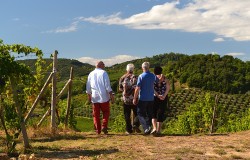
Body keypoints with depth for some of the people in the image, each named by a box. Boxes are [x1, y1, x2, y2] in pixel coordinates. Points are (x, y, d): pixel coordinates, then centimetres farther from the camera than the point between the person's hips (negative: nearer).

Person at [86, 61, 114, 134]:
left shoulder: (91, 74, 10)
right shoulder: (103, 73, -3)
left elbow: (88, 86, 15)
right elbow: (107, 85, -8)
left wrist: (89, 95, 26)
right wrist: (111, 95, -6)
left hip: (94, 97, 3)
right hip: (103, 97, -3)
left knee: (96, 114, 8)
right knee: (106, 112, 9)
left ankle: (98, 130, 8)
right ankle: (104, 126, -5)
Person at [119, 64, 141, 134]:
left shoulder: (122, 77, 3)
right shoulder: (134, 77, -9)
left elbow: (120, 88, 7)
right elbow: (136, 88, -14)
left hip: (125, 99, 3)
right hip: (133, 99, -3)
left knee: (127, 115, 9)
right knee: (137, 113, 9)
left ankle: (129, 130, 9)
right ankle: (135, 125, -11)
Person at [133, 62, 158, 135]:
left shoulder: (141, 76, -12)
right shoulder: (153, 76, 2)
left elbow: (137, 88, -13)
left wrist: (135, 98, -6)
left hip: (142, 99, -4)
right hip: (151, 99, 5)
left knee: (141, 114, 3)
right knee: (149, 114, 13)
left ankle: (146, 127, -14)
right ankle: (148, 128, 17)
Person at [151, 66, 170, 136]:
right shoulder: (165, 79, 3)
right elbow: (168, 87, -10)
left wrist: (158, 95, -18)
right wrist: (164, 96, -18)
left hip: (155, 98, -1)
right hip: (164, 98, 1)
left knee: (153, 113, 8)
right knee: (161, 114, 9)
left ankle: (154, 128, -11)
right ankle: (158, 130, 8)